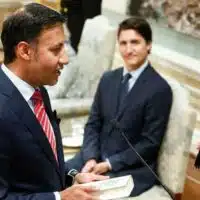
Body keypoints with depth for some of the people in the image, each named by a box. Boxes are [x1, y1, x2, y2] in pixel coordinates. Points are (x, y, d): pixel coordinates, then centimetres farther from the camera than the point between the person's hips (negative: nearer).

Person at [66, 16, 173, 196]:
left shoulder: (160, 89, -12)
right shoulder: (108, 79, 7)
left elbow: (150, 143, -12)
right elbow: (93, 124, 8)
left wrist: (109, 164, -15)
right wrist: (91, 158, -9)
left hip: (132, 168, -6)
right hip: (97, 156, 6)